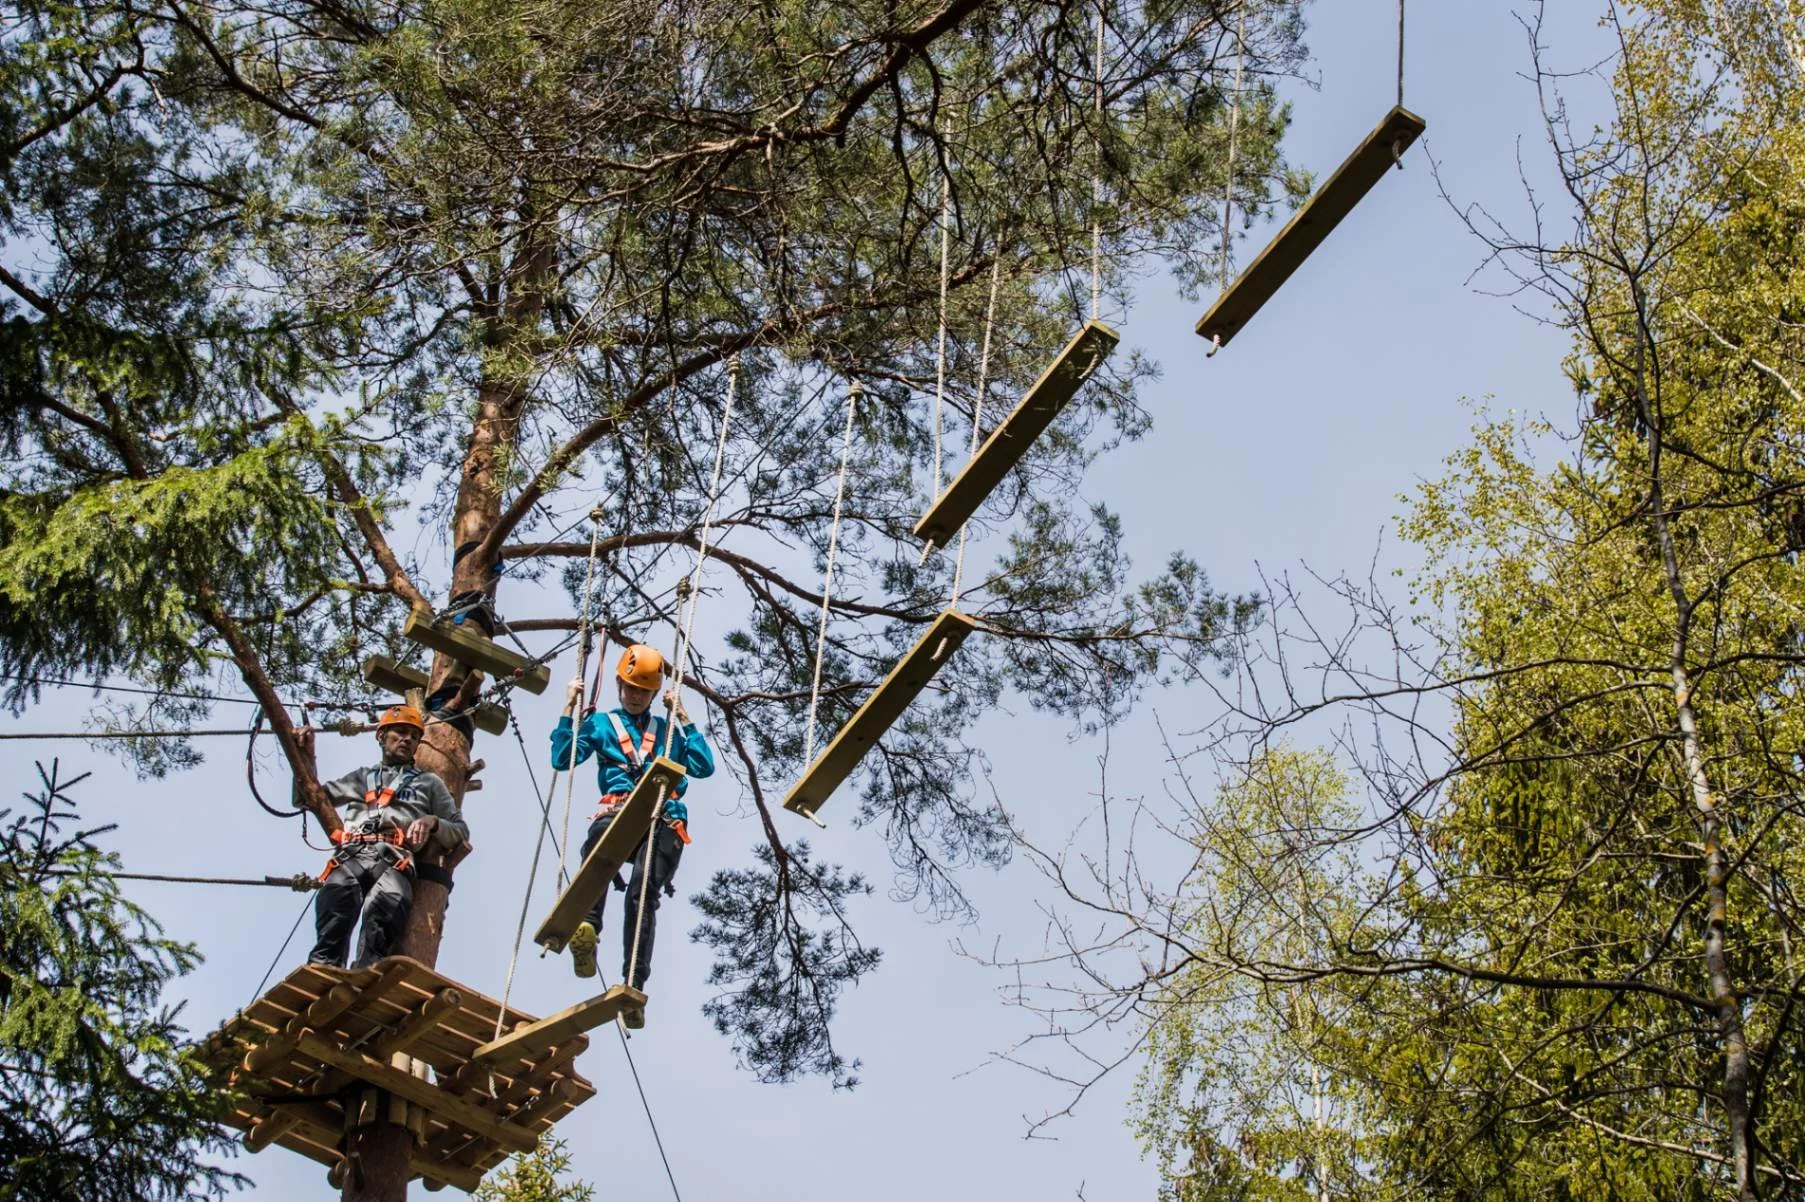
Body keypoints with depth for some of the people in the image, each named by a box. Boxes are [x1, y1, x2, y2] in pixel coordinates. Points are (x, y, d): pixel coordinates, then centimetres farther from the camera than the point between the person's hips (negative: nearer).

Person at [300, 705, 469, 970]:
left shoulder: (428, 783, 33)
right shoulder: (360, 778, 39)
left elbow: (461, 833, 24)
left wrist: (433, 823, 3)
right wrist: (306, 757, 26)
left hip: (395, 860, -1)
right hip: (351, 856, 1)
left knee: (385, 901, -39)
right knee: (337, 891, -37)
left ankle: (365, 975, -57)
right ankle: (324, 967, -54)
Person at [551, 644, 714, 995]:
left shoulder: (667, 730, 33)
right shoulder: (600, 723, 30)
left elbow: (703, 767, 18)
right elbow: (562, 759, 14)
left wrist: (683, 718, 19)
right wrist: (569, 709, 14)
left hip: (664, 820, 1)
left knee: (643, 889, -24)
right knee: (601, 833, -41)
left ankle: (634, 984, -30)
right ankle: (586, 927, -57)